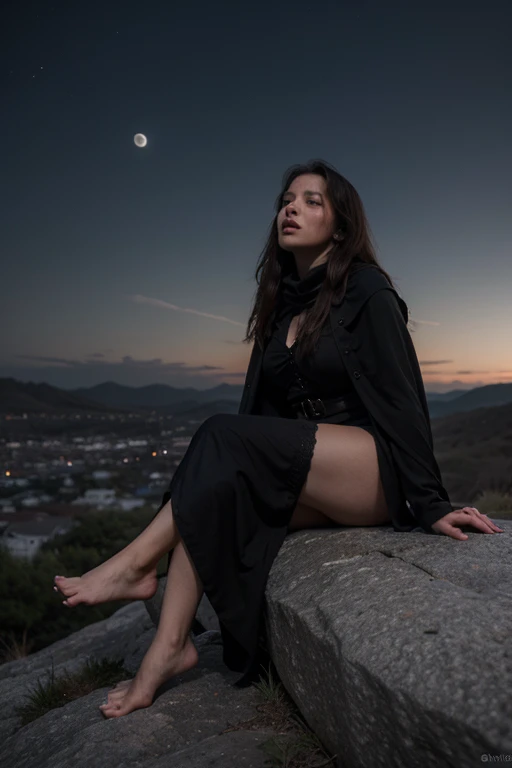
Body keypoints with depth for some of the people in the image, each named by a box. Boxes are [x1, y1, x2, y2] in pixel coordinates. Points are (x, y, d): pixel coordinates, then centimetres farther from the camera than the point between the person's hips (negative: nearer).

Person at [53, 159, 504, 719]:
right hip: (309, 484, 6)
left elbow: (401, 395, -11)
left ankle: (136, 566, -12)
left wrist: (429, 504, -14)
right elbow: (262, 406, 12)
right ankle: (170, 646, -16)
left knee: (223, 437, -23)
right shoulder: (280, 303, 14)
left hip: (376, 473, -6)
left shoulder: (365, 289, -6)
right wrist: (220, 465, 3)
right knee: (216, 488, -19)